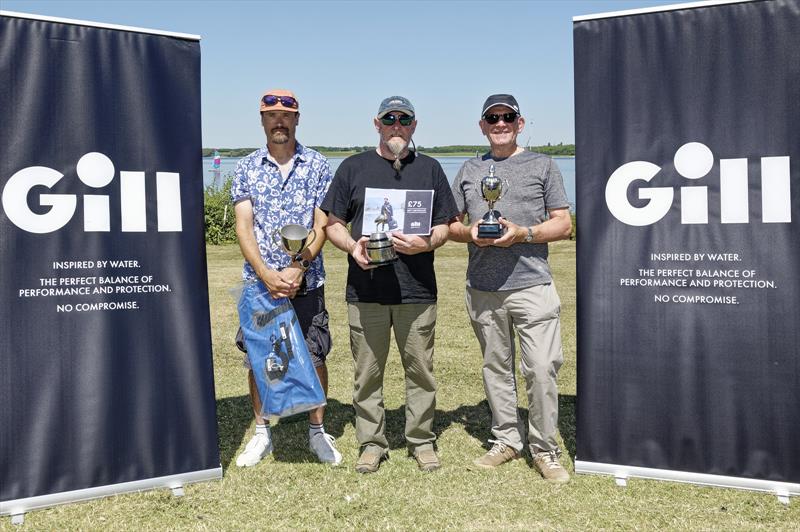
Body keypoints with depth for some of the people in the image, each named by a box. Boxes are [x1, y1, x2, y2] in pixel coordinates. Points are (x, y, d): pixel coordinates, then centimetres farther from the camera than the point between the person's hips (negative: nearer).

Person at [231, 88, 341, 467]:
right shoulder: (247, 168, 5)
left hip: (306, 282, -1)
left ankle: (317, 431, 21)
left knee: (314, 356, 3)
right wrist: (266, 274, -15)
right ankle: (262, 434, 24)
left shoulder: (317, 166, 2)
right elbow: (243, 226, -2)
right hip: (258, 282, 1)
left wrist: (296, 269, -16)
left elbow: (322, 226, -4)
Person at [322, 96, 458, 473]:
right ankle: (371, 443, 20)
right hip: (365, 290, 0)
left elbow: (444, 226, 10)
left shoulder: (430, 169, 11)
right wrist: (352, 246, -11)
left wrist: (425, 243, -11)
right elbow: (333, 224, 9)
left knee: (420, 370, 7)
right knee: (367, 372, 6)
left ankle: (421, 440, 22)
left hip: (417, 290, 1)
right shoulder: (353, 167, 9)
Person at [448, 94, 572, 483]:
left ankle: (544, 449, 7)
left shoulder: (542, 165, 8)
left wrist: (523, 233, -13)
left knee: (542, 369, -8)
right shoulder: (469, 171, 17)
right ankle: (506, 440, 24)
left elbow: (563, 224, 4)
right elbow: (451, 225, 18)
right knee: (496, 368, 10)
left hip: (532, 284, -3)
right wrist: (470, 232, -5)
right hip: (482, 288, 3)